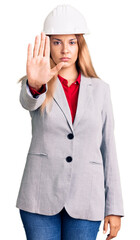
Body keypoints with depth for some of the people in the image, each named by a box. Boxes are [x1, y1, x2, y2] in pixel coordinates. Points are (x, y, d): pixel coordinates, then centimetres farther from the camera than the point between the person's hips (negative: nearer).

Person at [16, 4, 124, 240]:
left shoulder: (100, 89, 7)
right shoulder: (37, 87, 3)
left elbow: (108, 148, 6)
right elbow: (28, 102, -22)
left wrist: (114, 208, 3)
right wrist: (35, 85, -46)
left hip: (85, 199, 1)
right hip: (41, 197, -1)